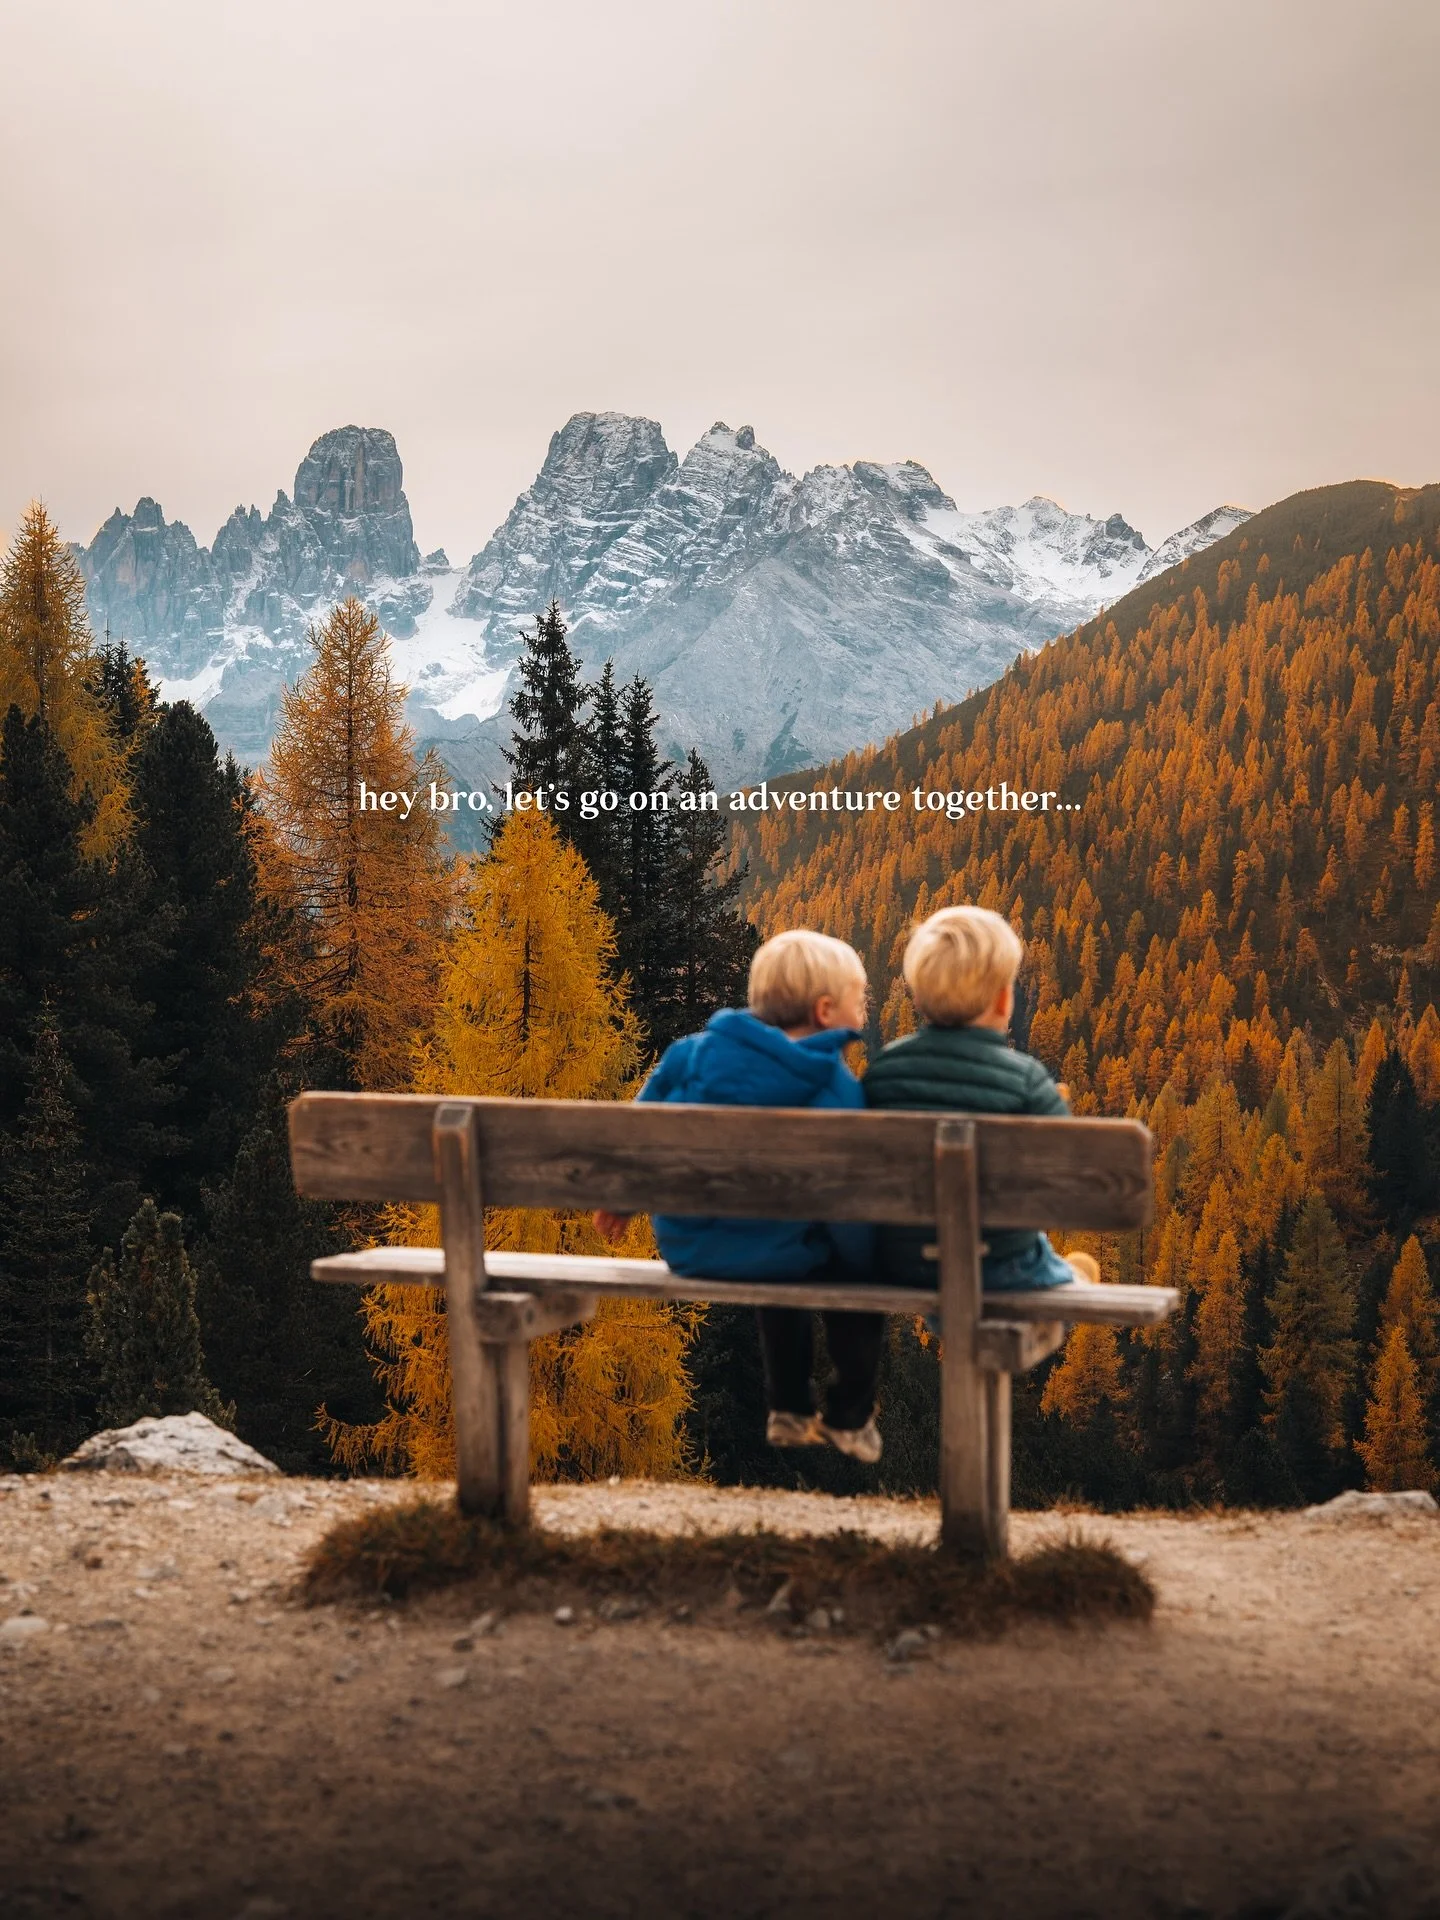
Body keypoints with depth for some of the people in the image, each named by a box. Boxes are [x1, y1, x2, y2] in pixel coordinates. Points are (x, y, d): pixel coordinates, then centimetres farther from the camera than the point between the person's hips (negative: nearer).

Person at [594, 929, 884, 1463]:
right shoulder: (835, 1090, -15)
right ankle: (849, 1418, 29)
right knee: (855, 1267, 26)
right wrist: (863, 1267, 3)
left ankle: (788, 1412, 41)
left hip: (687, 1252, 5)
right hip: (770, 1257, -5)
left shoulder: (692, 1052, -2)